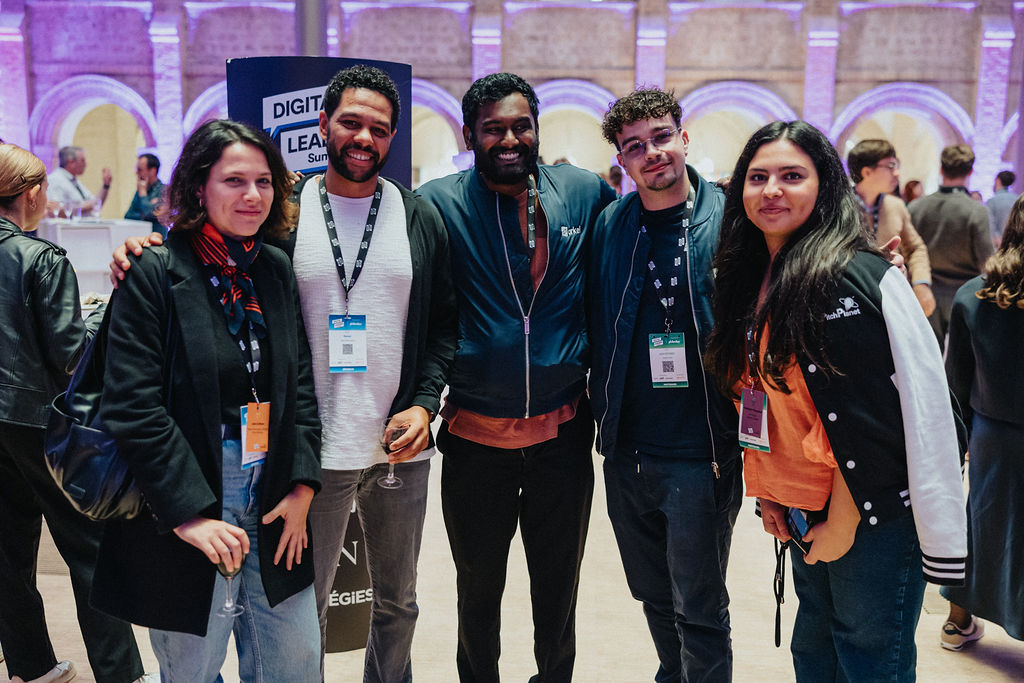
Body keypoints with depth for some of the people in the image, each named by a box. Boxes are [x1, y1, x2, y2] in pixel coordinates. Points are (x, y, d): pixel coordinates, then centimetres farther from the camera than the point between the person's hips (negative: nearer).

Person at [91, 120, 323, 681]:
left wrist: (302, 486, 0)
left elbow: (300, 386, 8)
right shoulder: (154, 272, -10)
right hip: (185, 520, -5)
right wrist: (190, 513, -16)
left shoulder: (277, 270, 7)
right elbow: (133, 407, -14)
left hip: (274, 510, 5)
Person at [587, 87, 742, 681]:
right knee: (654, 598, 21)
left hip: (701, 454, -4)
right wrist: (603, 407, 7)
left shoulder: (729, 220, -7)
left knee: (700, 611, 6)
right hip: (627, 454, 5)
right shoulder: (610, 225, 5)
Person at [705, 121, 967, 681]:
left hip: (874, 522, -7)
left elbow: (864, 421, -19)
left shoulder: (853, 277, -18)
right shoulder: (751, 280, 6)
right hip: (807, 522, 7)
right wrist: (767, 496, 6)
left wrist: (842, 525, -14)